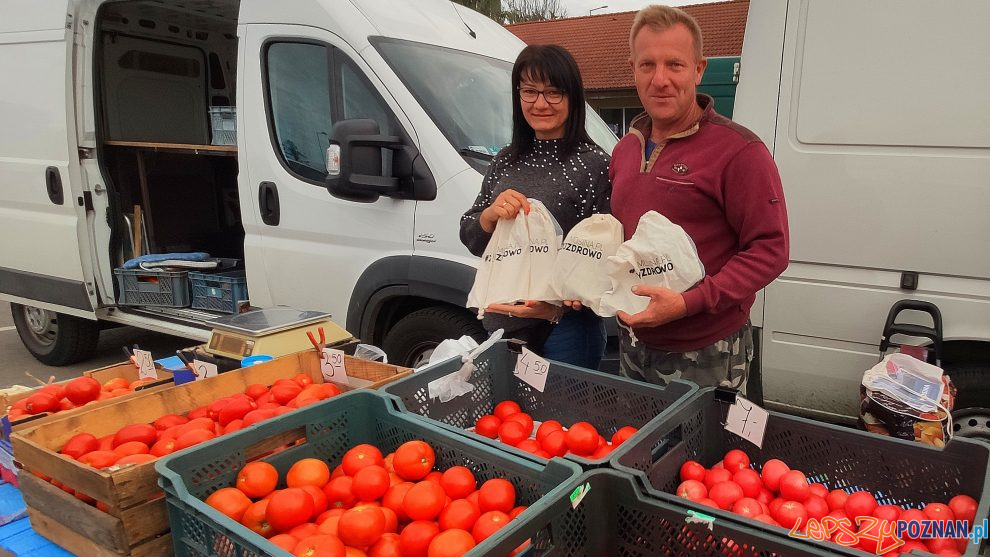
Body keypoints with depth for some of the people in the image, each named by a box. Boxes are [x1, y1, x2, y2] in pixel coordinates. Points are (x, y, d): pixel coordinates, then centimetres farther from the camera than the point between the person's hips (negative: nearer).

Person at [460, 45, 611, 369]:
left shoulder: (594, 164, -10)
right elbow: (470, 239, 8)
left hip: (565, 328, -5)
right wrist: (491, 214, -14)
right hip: (501, 322, 6)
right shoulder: (506, 161, 8)